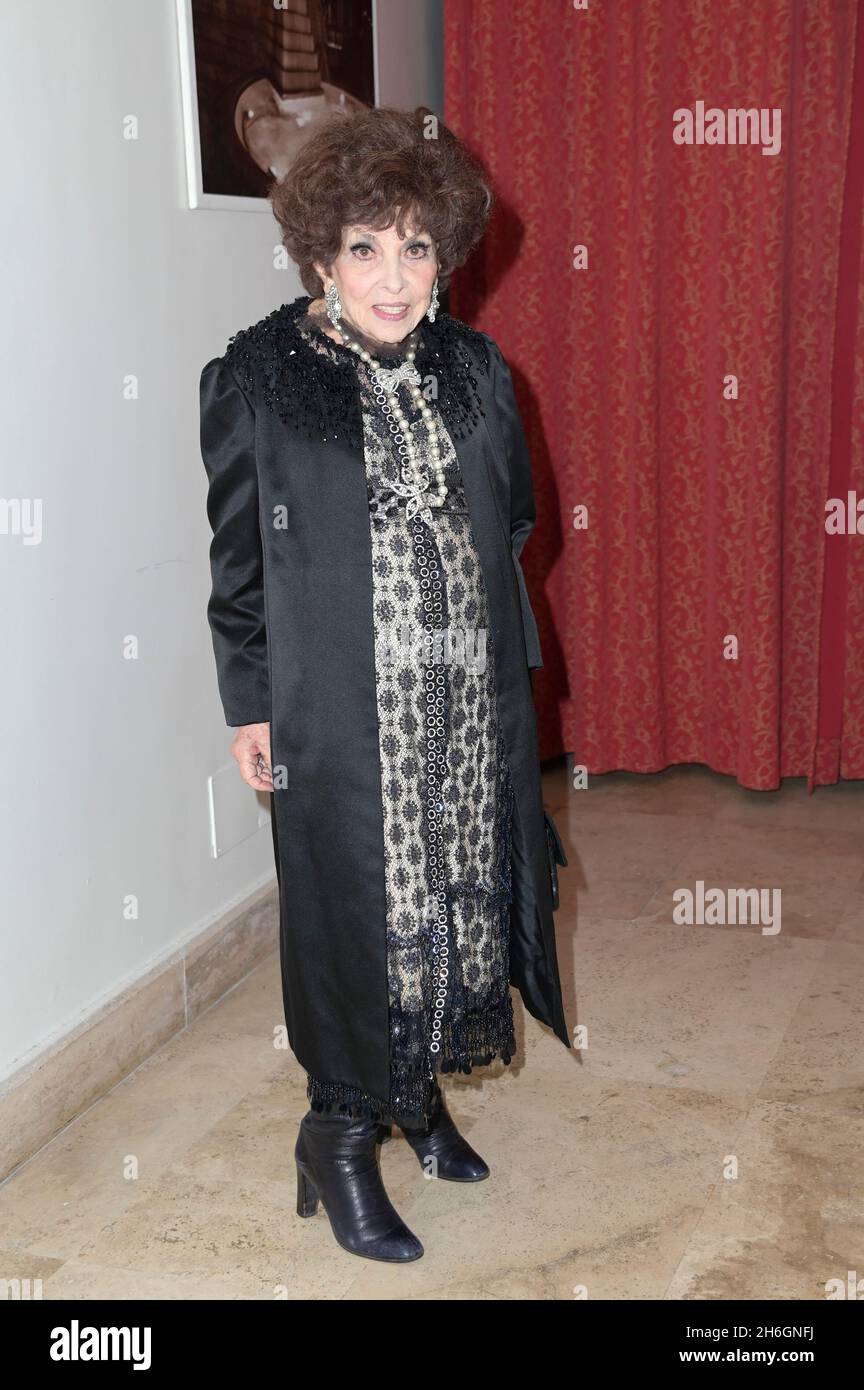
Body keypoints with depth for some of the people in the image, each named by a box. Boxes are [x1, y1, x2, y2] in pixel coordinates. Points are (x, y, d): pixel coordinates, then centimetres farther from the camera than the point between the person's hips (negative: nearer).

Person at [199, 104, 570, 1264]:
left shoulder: (474, 371, 5)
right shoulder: (258, 381, -8)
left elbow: (509, 530, 12)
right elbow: (238, 559, -4)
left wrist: (512, 670, 13)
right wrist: (250, 706, -4)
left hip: (467, 697, 5)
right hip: (342, 712, -4)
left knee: (458, 890, 13)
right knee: (356, 908, 4)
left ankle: (421, 1090, 36)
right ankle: (343, 1136, 23)